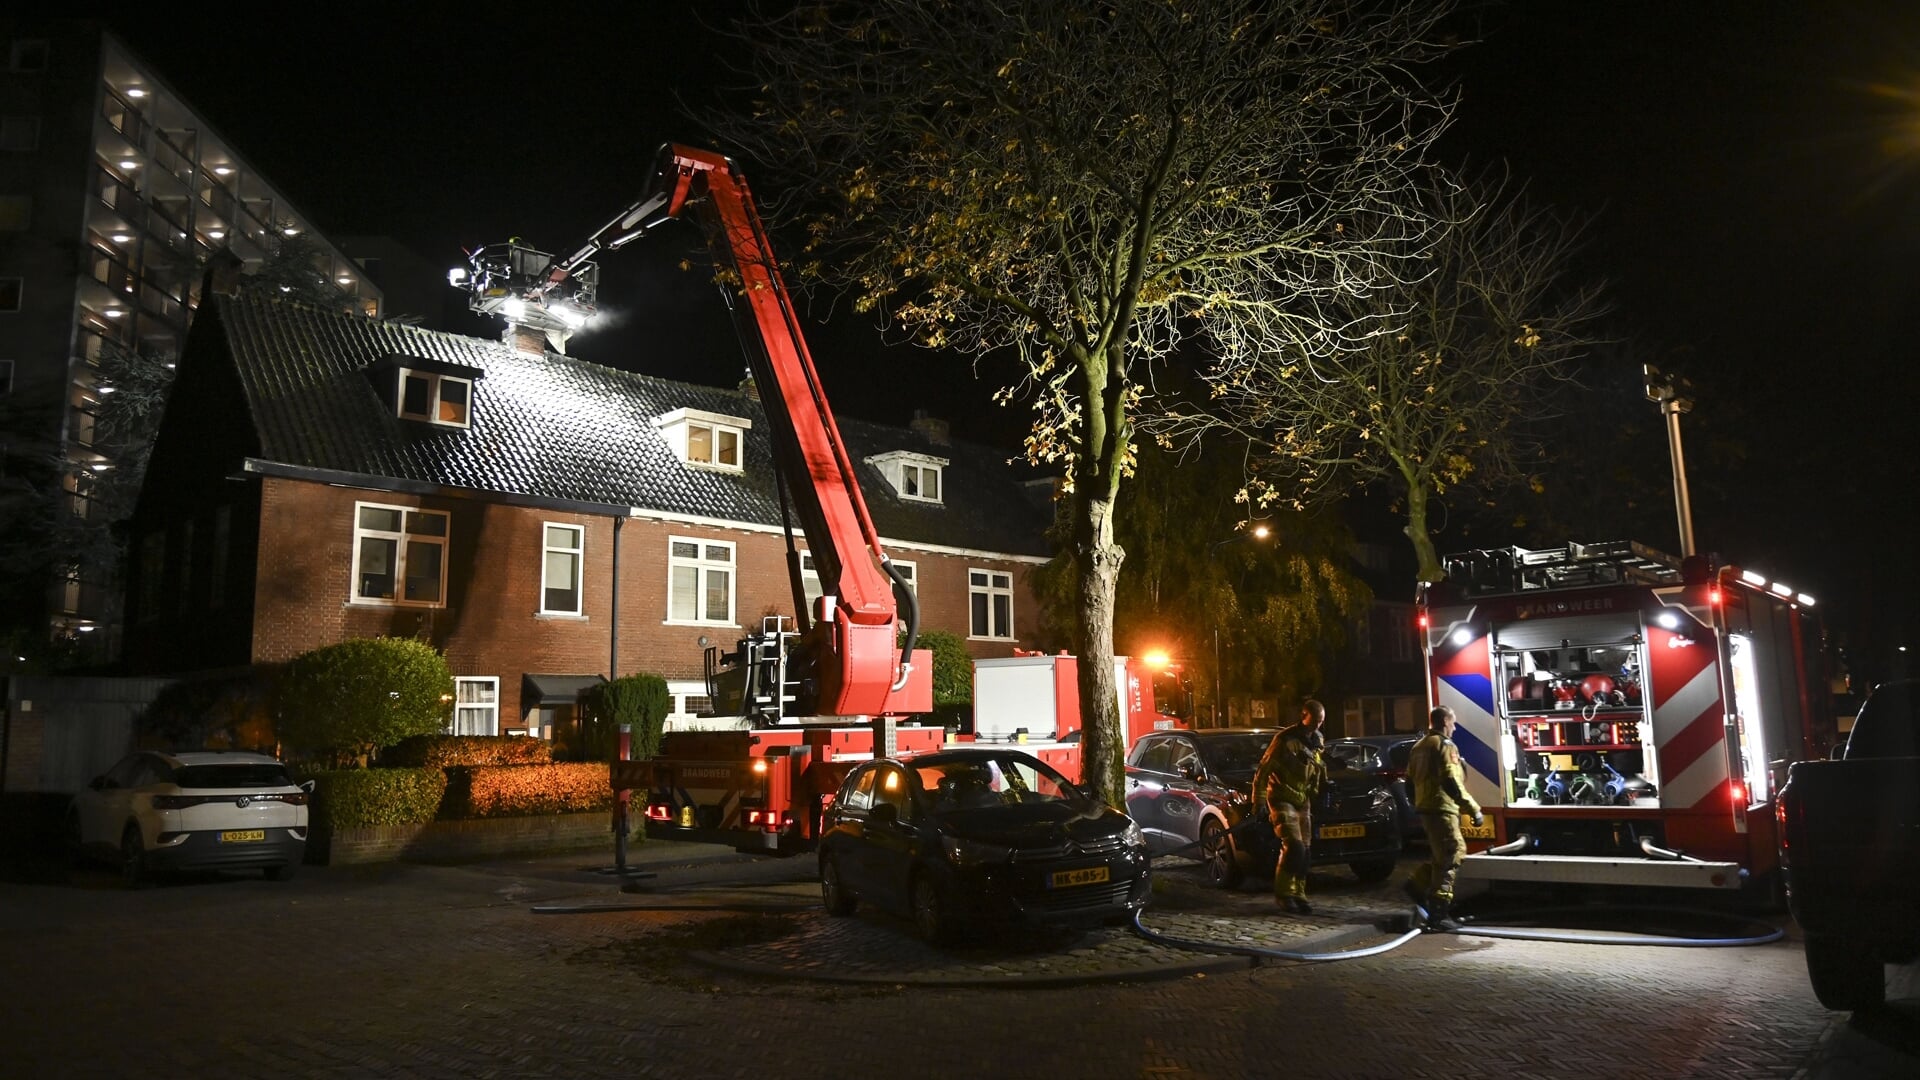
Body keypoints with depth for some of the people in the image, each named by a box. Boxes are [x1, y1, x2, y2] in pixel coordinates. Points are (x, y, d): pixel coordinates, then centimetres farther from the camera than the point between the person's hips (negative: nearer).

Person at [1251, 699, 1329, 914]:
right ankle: (1283, 892, -5)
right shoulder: (1285, 739, -15)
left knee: (1304, 852, 5)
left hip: (1303, 801, 7)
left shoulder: (1318, 741, 6)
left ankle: (1297, 894, 14)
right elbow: (1263, 770, -13)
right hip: (1282, 799, -7)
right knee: (1294, 847, -17)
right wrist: (1258, 801, -14)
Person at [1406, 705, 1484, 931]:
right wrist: (1474, 809, -18)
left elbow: (1410, 778, 21)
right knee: (1450, 859, -6)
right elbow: (1452, 782, -20)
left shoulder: (1420, 746, 17)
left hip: (1425, 808, 9)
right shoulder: (1445, 745, -10)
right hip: (1442, 809, -9)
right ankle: (1438, 914, -8)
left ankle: (1419, 883, 14)